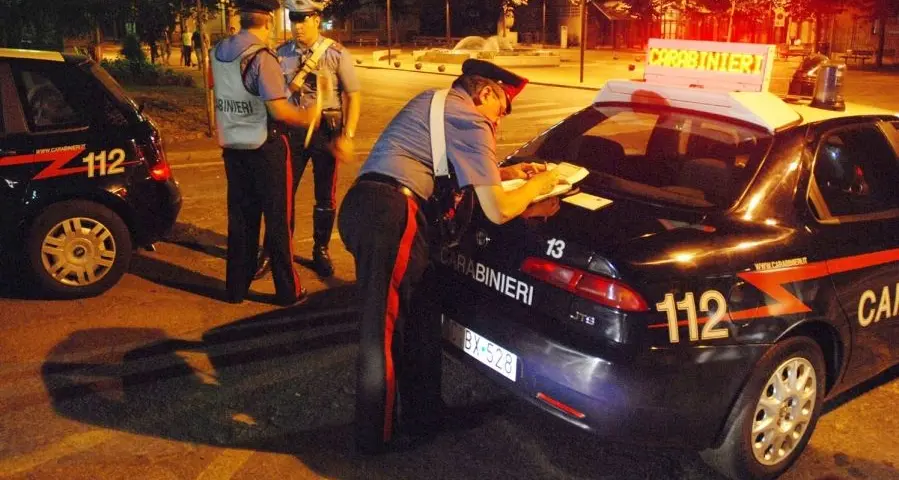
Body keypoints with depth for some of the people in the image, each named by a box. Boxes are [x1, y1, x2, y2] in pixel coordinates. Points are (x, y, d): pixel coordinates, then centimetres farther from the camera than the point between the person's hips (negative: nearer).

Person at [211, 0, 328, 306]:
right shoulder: (261, 57, -18)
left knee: (240, 216, 15)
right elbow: (278, 110, -20)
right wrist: (306, 117, -4)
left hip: (232, 146, 6)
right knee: (277, 219, 5)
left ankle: (236, 287, 22)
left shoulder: (218, 52, 3)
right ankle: (288, 290, 13)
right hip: (265, 147, -6)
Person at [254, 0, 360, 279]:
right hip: (293, 129, 2)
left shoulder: (336, 54, -6)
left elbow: (353, 96, -7)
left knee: (325, 196, 9)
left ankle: (320, 251, 25)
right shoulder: (281, 53, 2)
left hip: (326, 130, -2)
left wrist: (347, 136, -14)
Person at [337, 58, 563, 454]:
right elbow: (498, 211, -6)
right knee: (385, 327, 0)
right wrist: (538, 184, 11)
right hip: (391, 212, -9)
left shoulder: (435, 101, 24)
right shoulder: (471, 122, -3)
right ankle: (376, 437, 12)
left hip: (361, 202, 9)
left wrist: (505, 173, 32)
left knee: (414, 318, 17)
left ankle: (422, 415, 27)